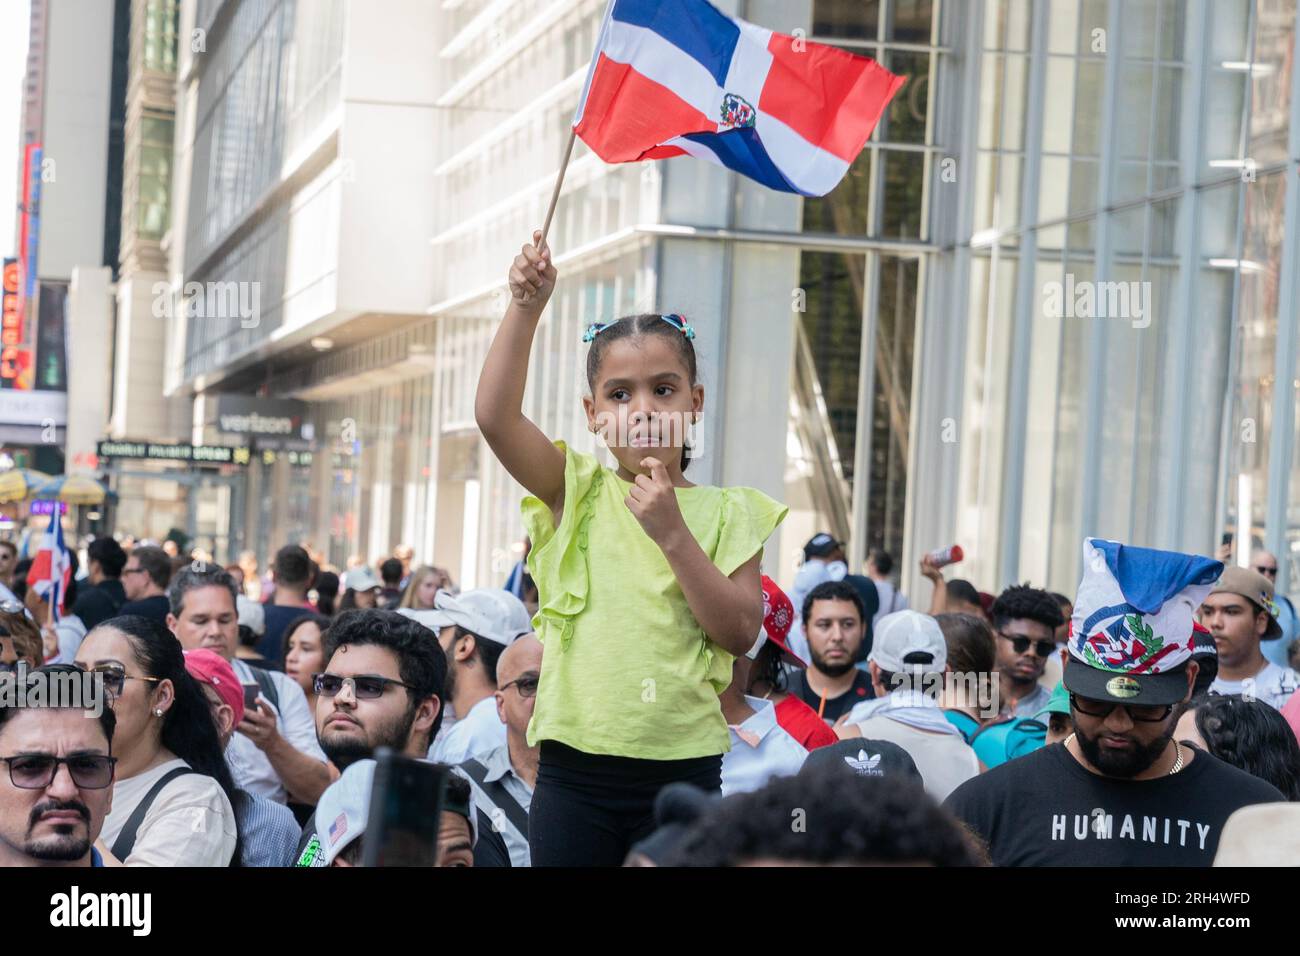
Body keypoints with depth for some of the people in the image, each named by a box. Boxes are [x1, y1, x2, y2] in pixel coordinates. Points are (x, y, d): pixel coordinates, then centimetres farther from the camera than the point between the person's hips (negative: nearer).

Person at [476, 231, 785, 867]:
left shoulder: (727, 514, 4)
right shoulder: (576, 493, 4)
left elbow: (740, 633, -6)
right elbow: (495, 414, -10)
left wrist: (672, 532, -13)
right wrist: (526, 307, -19)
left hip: (682, 767, 0)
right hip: (575, 766, 0)